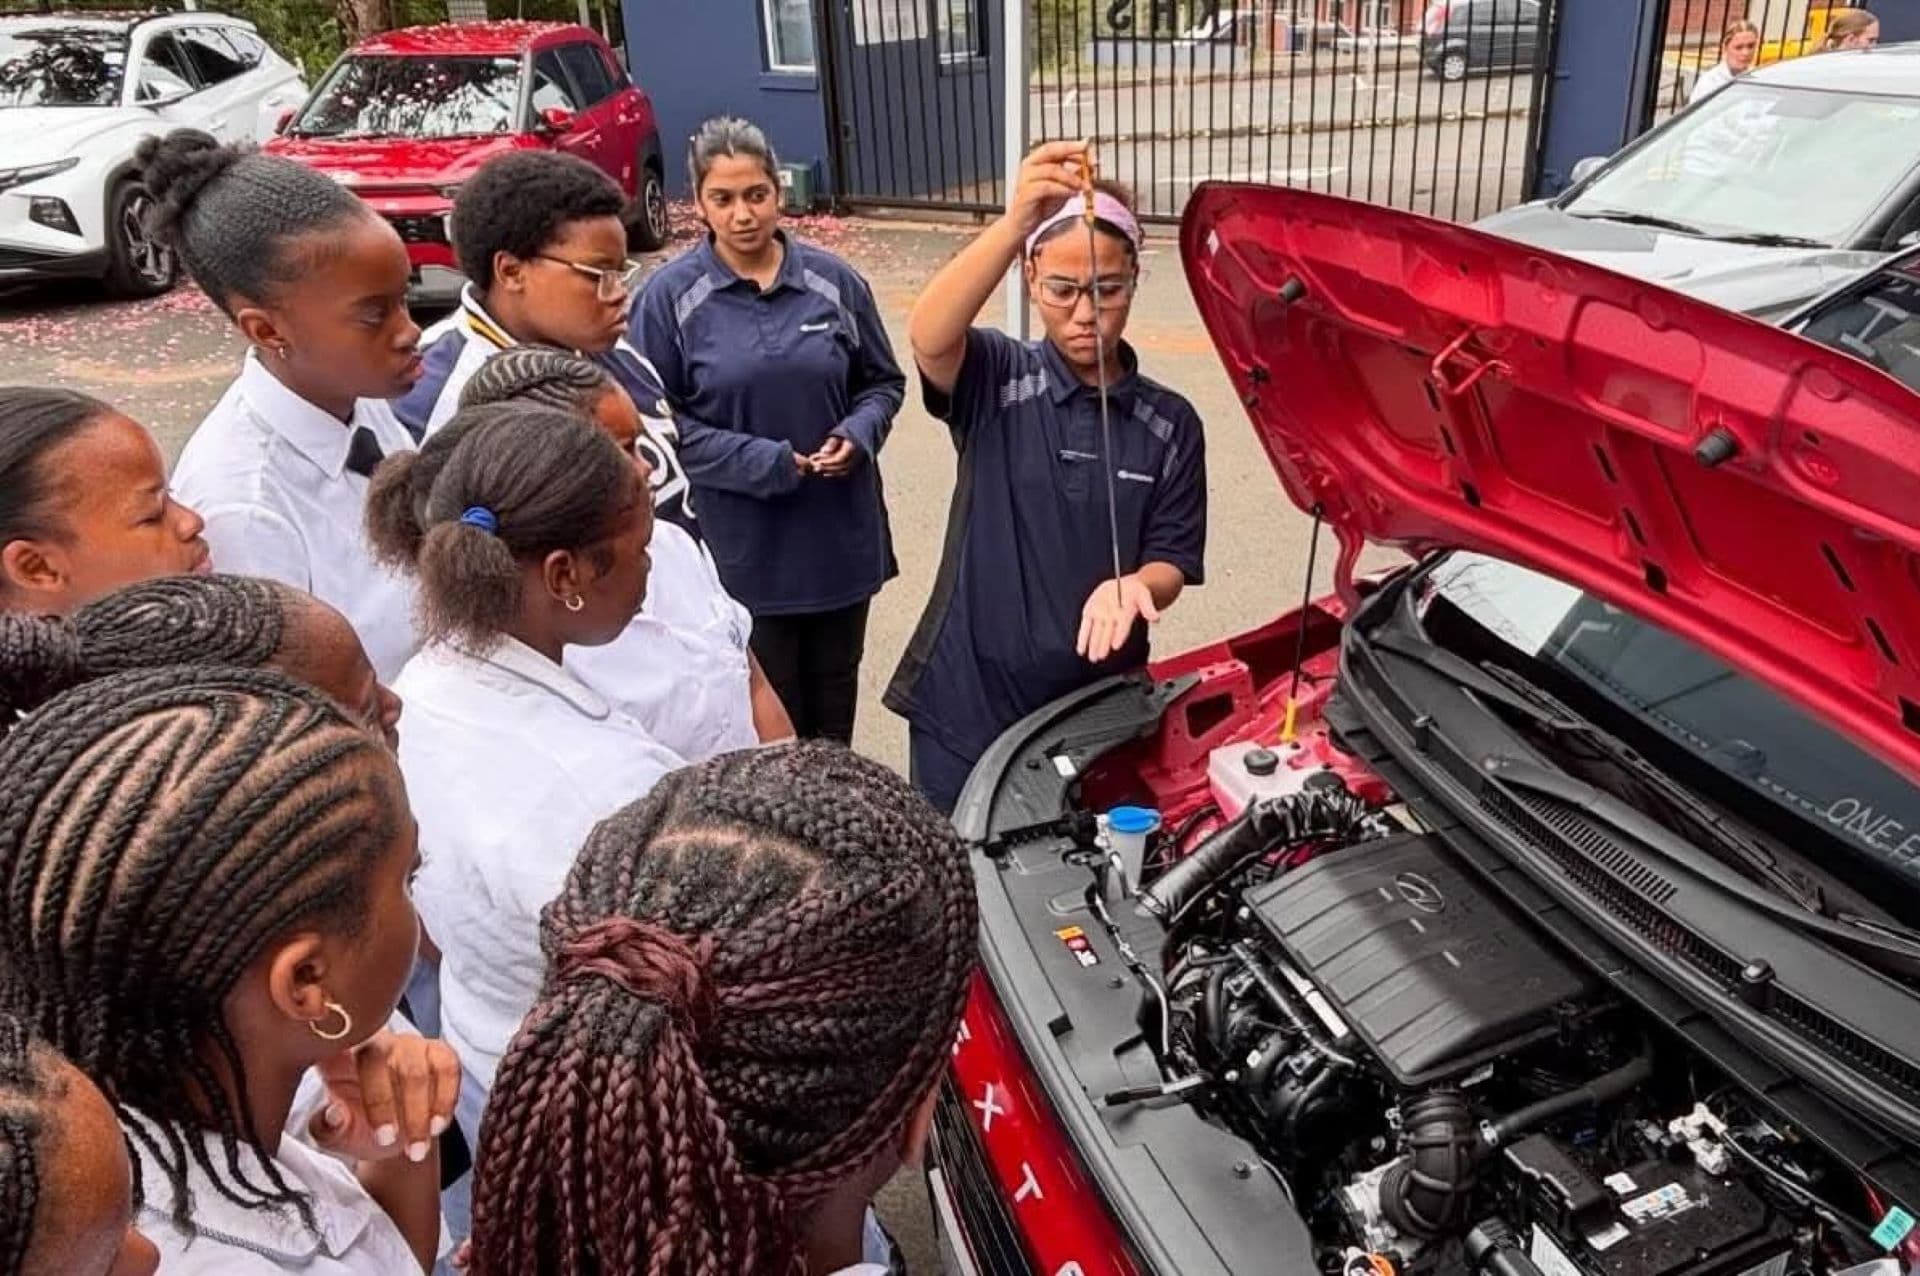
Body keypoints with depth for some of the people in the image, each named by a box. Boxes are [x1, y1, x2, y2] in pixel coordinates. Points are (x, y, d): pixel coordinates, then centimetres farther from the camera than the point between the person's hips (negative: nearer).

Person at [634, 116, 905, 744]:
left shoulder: (834, 280, 0)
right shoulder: (671, 296, -7)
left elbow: (883, 382, 10)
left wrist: (858, 436, -11)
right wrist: (765, 463, -16)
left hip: (840, 535, 3)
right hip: (744, 544, -3)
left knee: (835, 704, 18)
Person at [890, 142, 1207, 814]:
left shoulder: (1170, 424, 2)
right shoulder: (995, 381, -5)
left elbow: (1171, 565, 0)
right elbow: (928, 336, -28)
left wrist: (1131, 588, -24)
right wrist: (1015, 223, -43)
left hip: (1099, 713, 2)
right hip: (964, 711, -1)